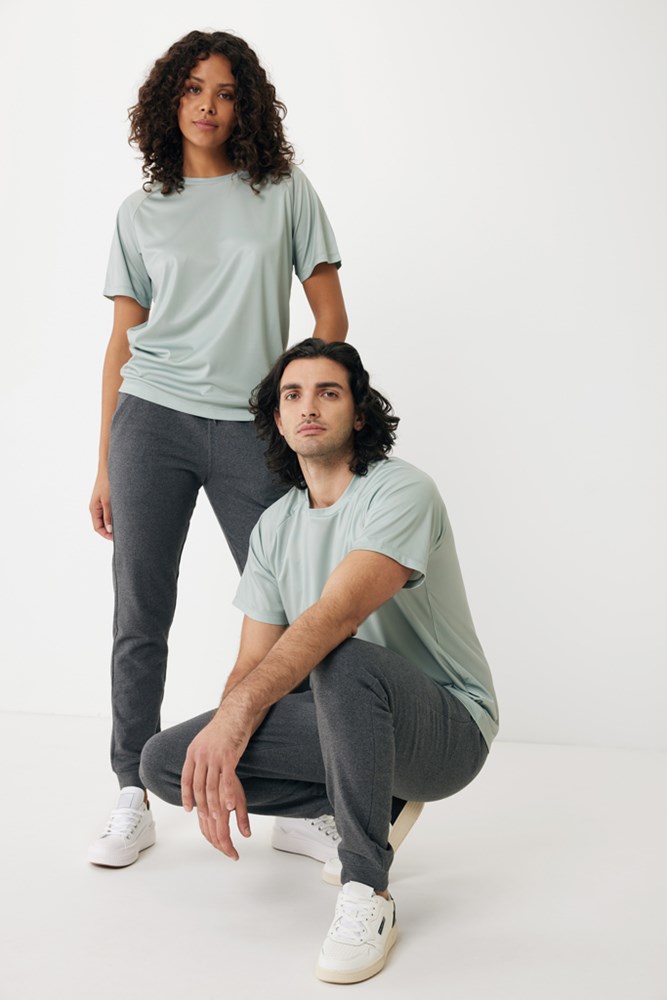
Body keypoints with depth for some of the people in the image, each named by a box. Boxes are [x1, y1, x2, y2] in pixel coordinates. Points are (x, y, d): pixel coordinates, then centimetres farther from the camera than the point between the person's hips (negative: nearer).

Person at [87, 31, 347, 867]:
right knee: (140, 618, 2)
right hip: (152, 421, 1)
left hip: (252, 428, -1)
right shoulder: (141, 214, 11)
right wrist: (105, 464, 6)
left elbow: (329, 314, 7)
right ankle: (133, 803, 14)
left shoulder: (285, 194, 7)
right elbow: (122, 341, 10)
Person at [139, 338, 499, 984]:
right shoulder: (274, 527, 6)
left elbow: (338, 616, -33)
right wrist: (221, 768, -18)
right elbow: (254, 664, 0)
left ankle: (367, 895, -24)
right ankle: (371, 804, 4)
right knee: (164, 762, -7)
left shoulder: (401, 491, -17)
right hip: (347, 719, 7)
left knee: (343, 662, -40)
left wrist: (236, 716, -43)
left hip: (448, 726, -7)